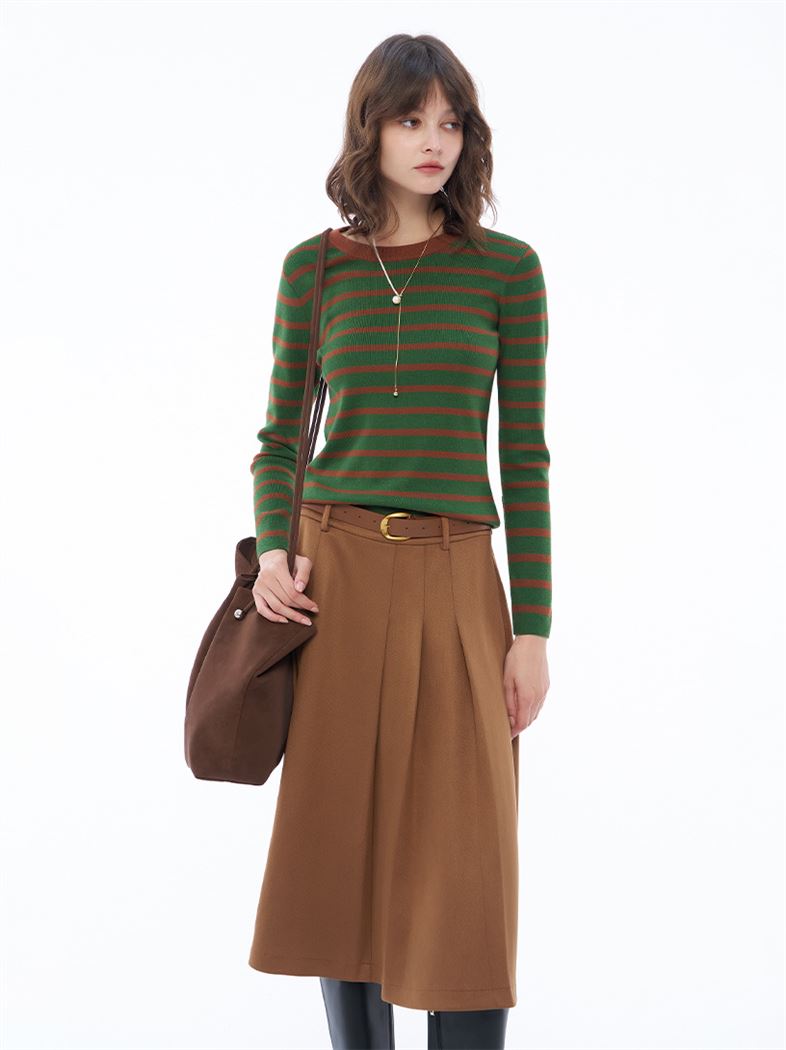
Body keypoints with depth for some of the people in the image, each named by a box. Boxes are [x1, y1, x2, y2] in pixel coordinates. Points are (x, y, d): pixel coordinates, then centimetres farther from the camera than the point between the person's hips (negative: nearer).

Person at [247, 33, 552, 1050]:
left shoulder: (507, 268, 2)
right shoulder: (315, 267, 6)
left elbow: (525, 455, 2)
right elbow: (278, 440, 10)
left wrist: (532, 629, -2)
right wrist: (274, 553, -9)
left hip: (456, 584, -1)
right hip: (335, 574, 1)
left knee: (465, 861, -3)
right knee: (339, 845, 5)